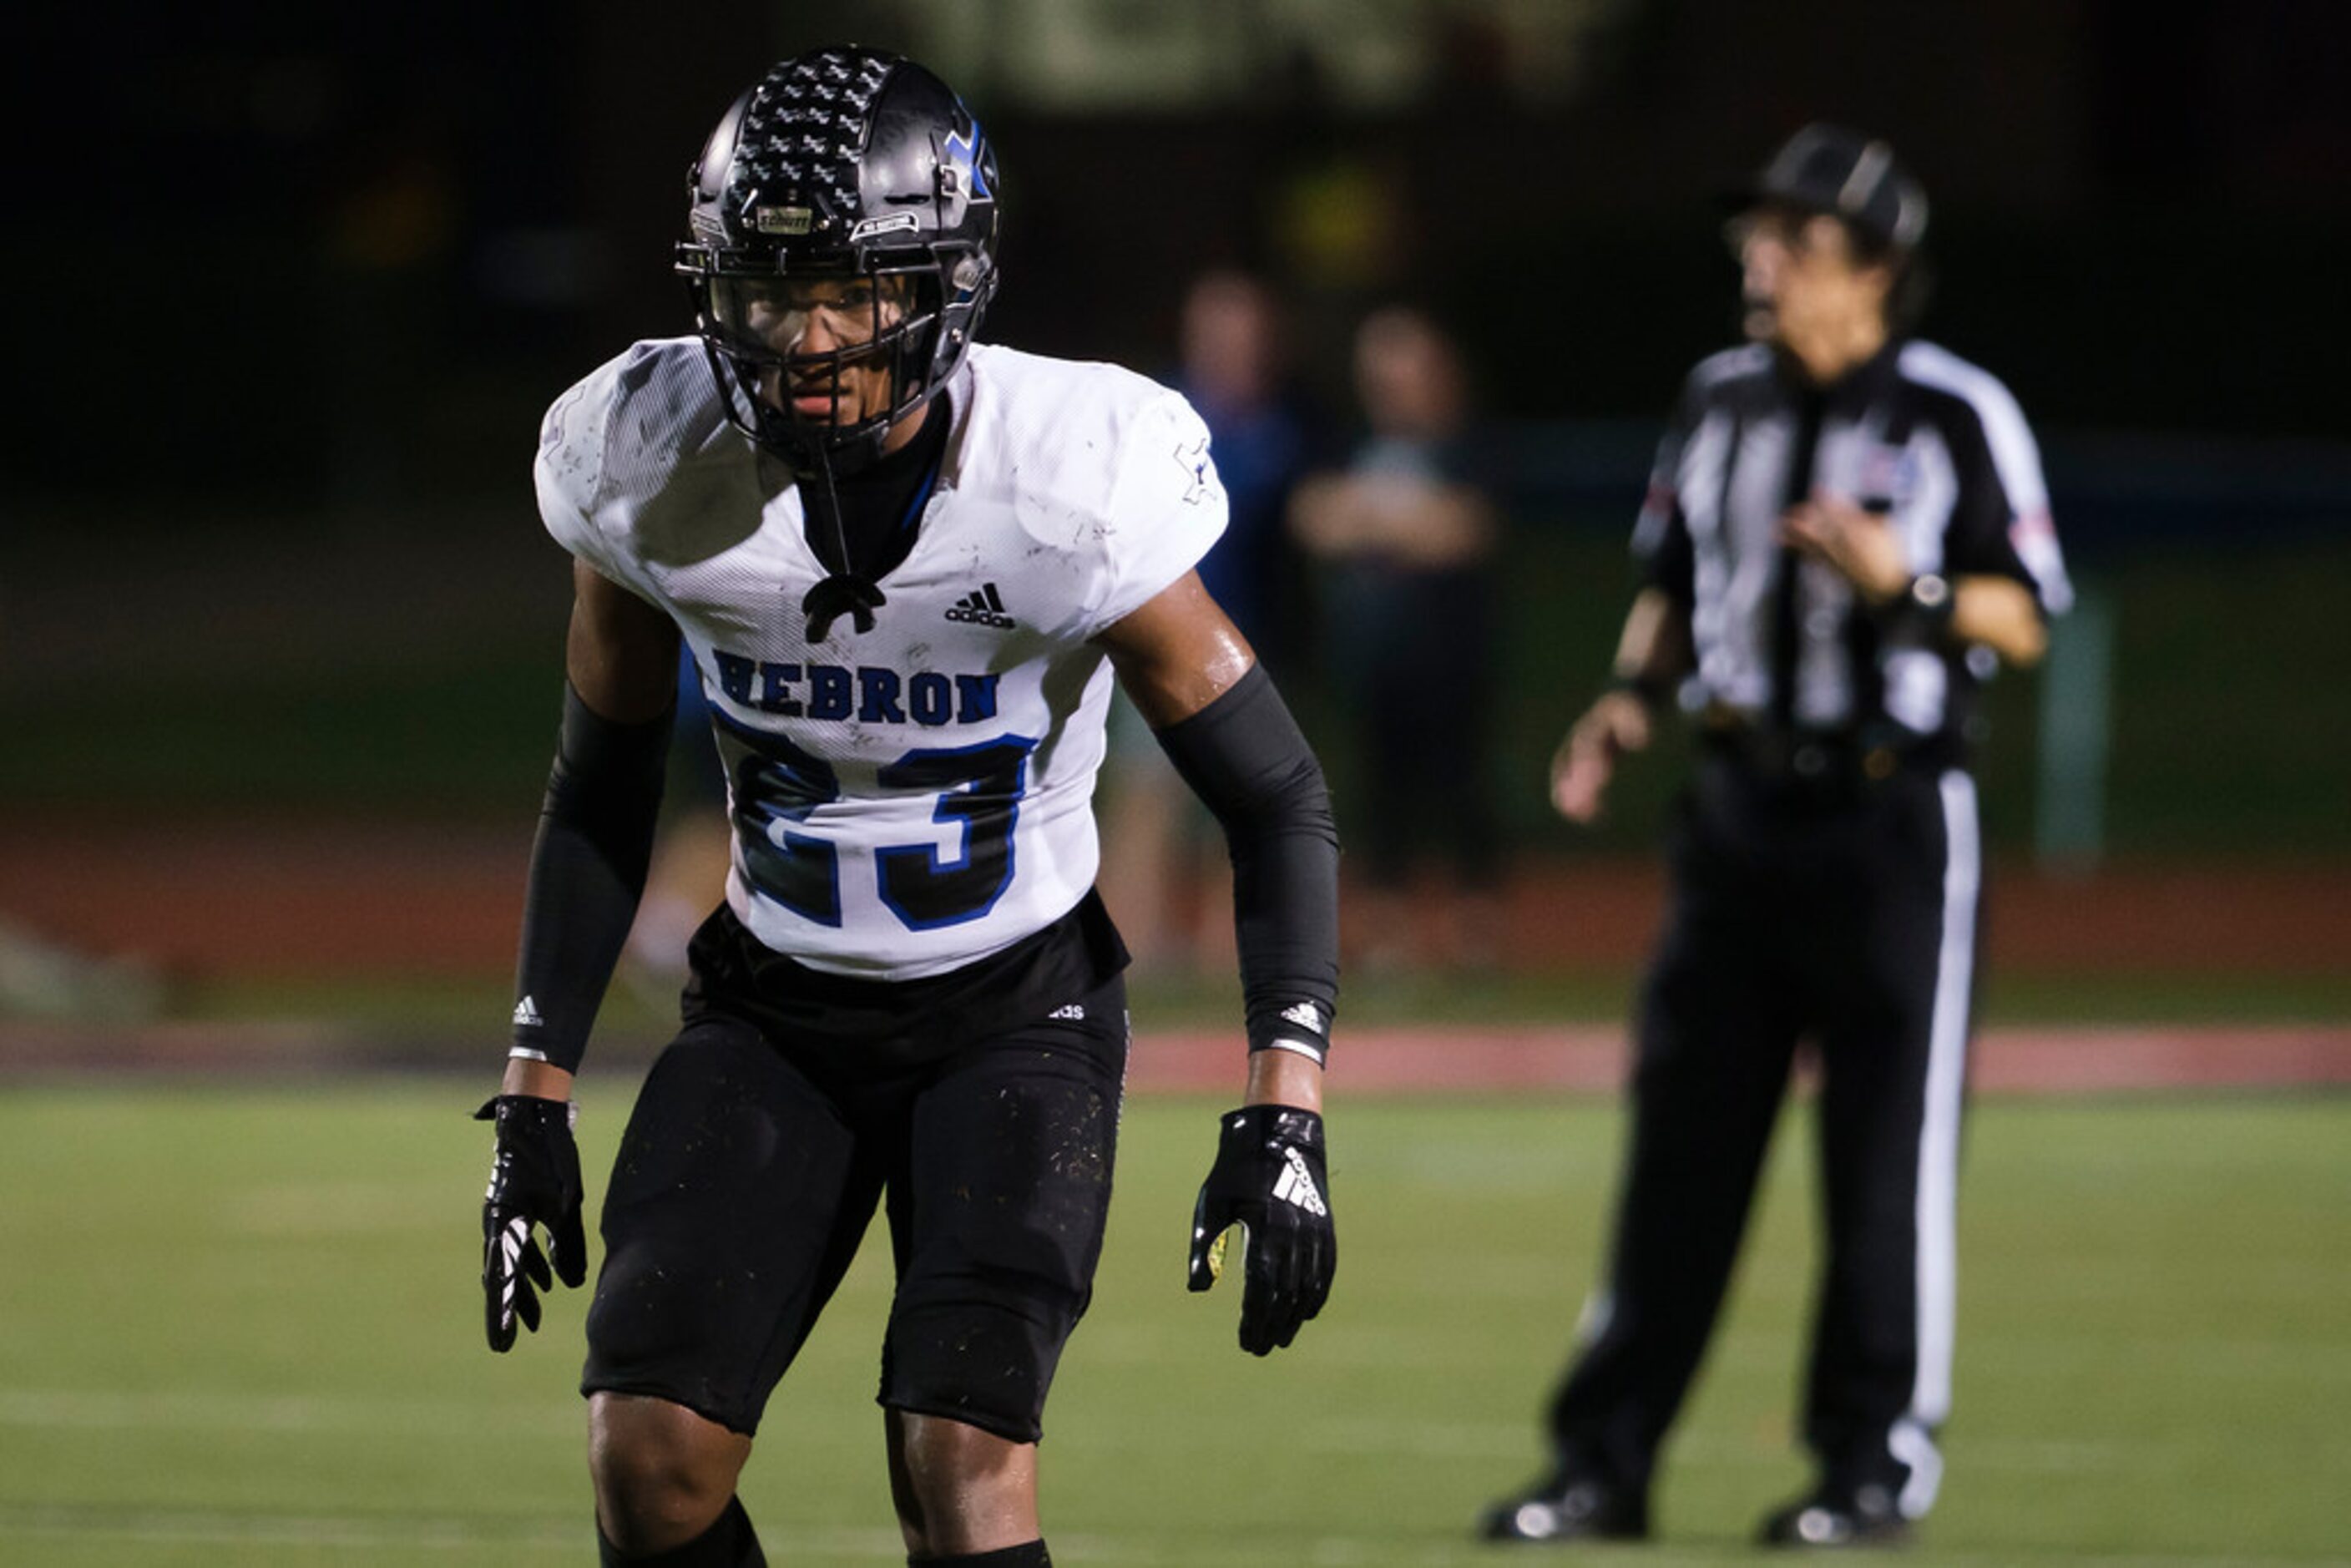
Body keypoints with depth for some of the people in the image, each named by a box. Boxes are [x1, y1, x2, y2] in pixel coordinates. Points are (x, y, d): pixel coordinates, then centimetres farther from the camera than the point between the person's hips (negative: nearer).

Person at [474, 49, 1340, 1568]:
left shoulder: (1071, 484, -23)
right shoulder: (658, 471, -13)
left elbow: (1278, 797, -12)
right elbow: (600, 795, 4)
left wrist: (1284, 1116, -20)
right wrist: (537, 1096, 2)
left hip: (1018, 1004, -3)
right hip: (777, 1007, 3)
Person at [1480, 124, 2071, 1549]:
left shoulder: (1957, 415, -6)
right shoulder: (1722, 402, 10)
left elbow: (2023, 622, -6)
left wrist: (1907, 586, -23)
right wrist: (1633, 702, 3)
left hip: (1895, 815, -5)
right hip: (1741, 803, 5)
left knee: (1891, 1150, -2)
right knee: (1681, 1137, 5)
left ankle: (1878, 1463, 7)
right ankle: (1605, 1460, 8)